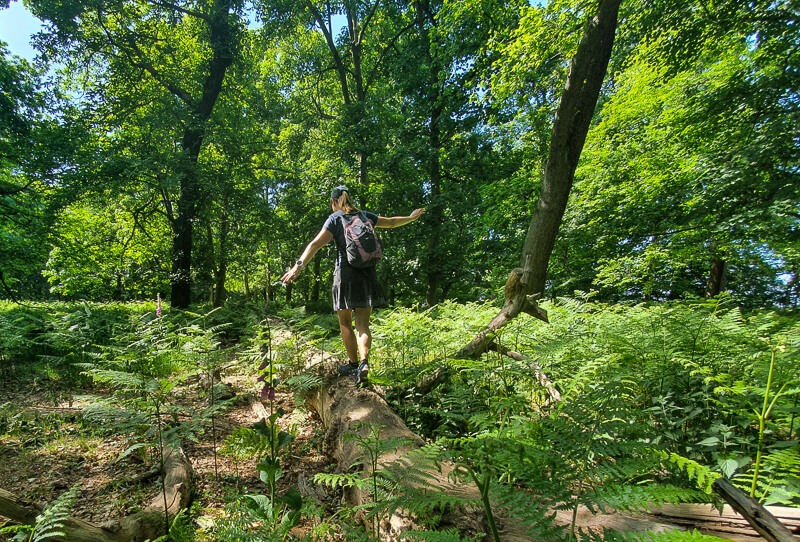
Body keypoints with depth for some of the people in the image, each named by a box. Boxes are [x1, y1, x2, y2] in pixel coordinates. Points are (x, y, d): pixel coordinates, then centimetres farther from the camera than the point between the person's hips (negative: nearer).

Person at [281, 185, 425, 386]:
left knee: (345, 323, 11)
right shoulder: (365, 216, 12)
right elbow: (392, 222, 25)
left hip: (346, 273, -4)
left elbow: (316, 244, -14)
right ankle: (364, 363, -16)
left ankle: (353, 364, 20)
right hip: (367, 273, 4)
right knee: (362, 324, 5)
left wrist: (298, 265, -20)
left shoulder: (335, 219, 0)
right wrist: (412, 217, 42)